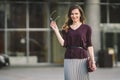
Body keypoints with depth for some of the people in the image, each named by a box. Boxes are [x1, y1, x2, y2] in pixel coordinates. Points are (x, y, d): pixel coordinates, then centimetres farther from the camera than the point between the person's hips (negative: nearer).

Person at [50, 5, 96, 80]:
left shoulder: (86, 28, 3)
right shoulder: (66, 28, 10)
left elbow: (89, 45, 2)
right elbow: (63, 44, 0)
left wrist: (93, 61, -4)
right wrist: (56, 30, -4)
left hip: (82, 59, -1)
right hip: (69, 59, 2)